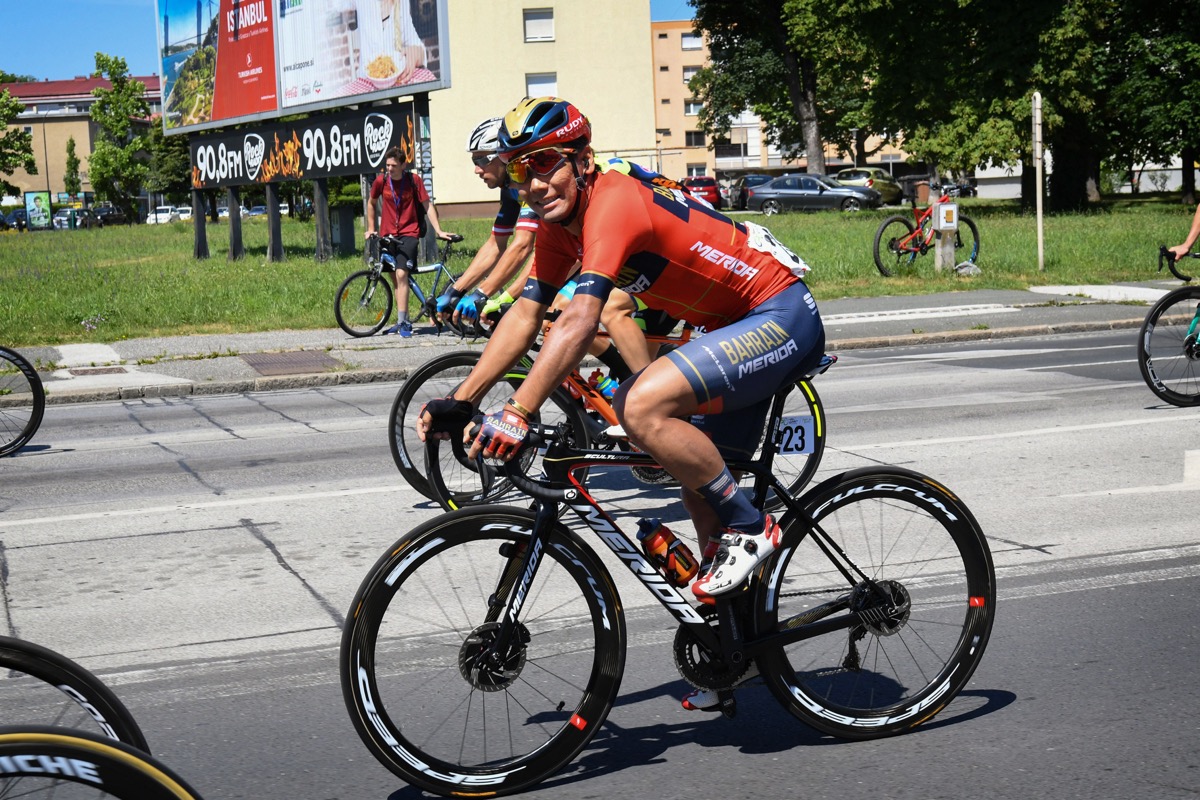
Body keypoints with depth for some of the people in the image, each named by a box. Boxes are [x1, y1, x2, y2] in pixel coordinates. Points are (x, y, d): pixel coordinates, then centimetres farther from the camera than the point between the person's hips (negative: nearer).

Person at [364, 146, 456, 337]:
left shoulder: (414, 180, -7)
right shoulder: (381, 181, 0)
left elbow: (427, 205, -5)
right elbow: (371, 204, 16)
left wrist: (439, 230, -11)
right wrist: (371, 229, 14)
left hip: (408, 233, -4)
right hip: (387, 234, 4)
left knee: (401, 275, -18)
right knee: (395, 278, 8)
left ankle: (403, 322, -18)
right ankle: (403, 321, 18)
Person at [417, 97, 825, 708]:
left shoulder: (613, 203, -25)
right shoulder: (559, 222, 4)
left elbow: (579, 322, -37)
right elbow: (525, 315, 6)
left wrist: (516, 415, -43)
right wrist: (459, 402, -1)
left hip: (783, 315, -10)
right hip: (738, 327, 10)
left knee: (643, 407, -28)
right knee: (699, 479, 15)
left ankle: (749, 530, -10)